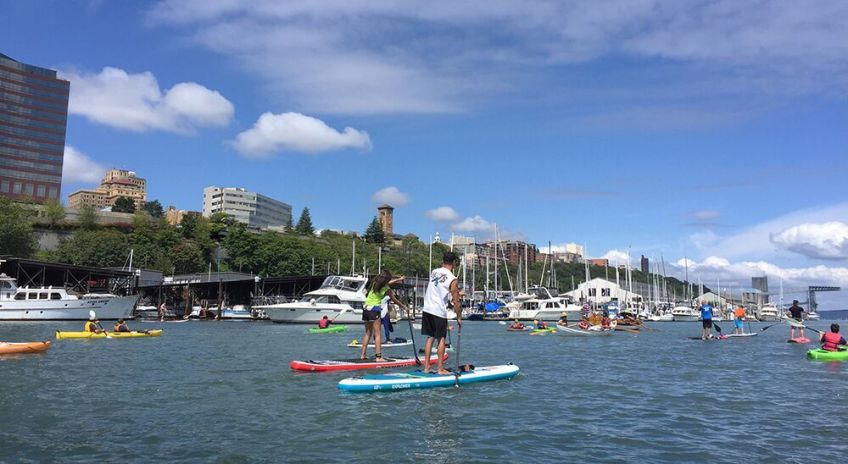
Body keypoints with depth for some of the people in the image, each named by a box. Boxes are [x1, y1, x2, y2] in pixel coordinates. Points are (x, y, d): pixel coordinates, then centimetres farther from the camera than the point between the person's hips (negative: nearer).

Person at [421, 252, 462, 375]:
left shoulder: (434, 272, 8)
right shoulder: (452, 279, -9)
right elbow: (456, 302, -8)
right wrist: (459, 317, 4)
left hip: (427, 309, 5)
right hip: (439, 311, -5)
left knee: (430, 337, 14)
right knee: (441, 339, 5)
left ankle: (426, 367, 15)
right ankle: (440, 369, 6)